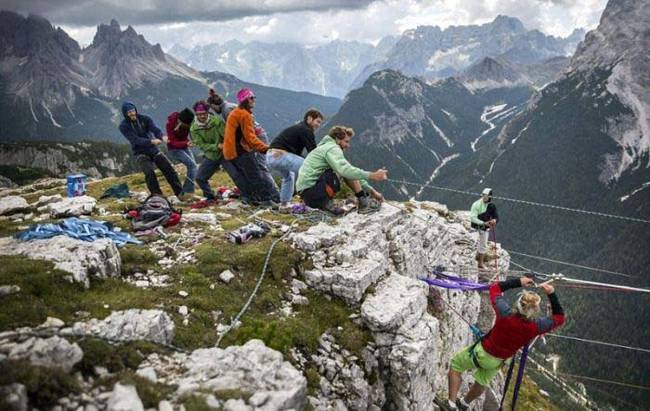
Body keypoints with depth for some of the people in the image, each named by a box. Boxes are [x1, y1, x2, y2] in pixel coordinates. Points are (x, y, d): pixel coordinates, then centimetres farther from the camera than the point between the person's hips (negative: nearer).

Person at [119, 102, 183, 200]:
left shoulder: (145, 119, -1)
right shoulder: (124, 126, -8)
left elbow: (155, 129, -16)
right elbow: (135, 140, -21)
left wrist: (162, 136, -40)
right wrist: (151, 141, -38)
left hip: (154, 150, 3)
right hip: (140, 153, -3)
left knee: (169, 169, -6)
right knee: (149, 173, -26)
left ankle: (180, 193, 3)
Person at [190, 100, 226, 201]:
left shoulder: (217, 121, -16)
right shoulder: (194, 129, -7)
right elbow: (201, 145, -13)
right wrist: (217, 146, -25)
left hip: (225, 154, -3)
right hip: (211, 156, 4)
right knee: (200, 178, 6)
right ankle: (210, 196, 27)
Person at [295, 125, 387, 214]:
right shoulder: (332, 148, -9)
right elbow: (345, 170, -28)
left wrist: (372, 191, 15)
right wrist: (372, 176, -26)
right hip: (310, 192, -10)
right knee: (348, 173, -13)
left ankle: (326, 203, 8)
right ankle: (363, 203, -4)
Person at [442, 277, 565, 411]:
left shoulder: (505, 313, -36)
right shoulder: (536, 326, -30)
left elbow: (494, 288, -19)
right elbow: (559, 318, -10)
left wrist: (518, 282, -16)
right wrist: (552, 294, -17)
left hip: (482, 353, -3)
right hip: (498, 361, 3)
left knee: (455, 365, 21)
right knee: (481, 382, 29)